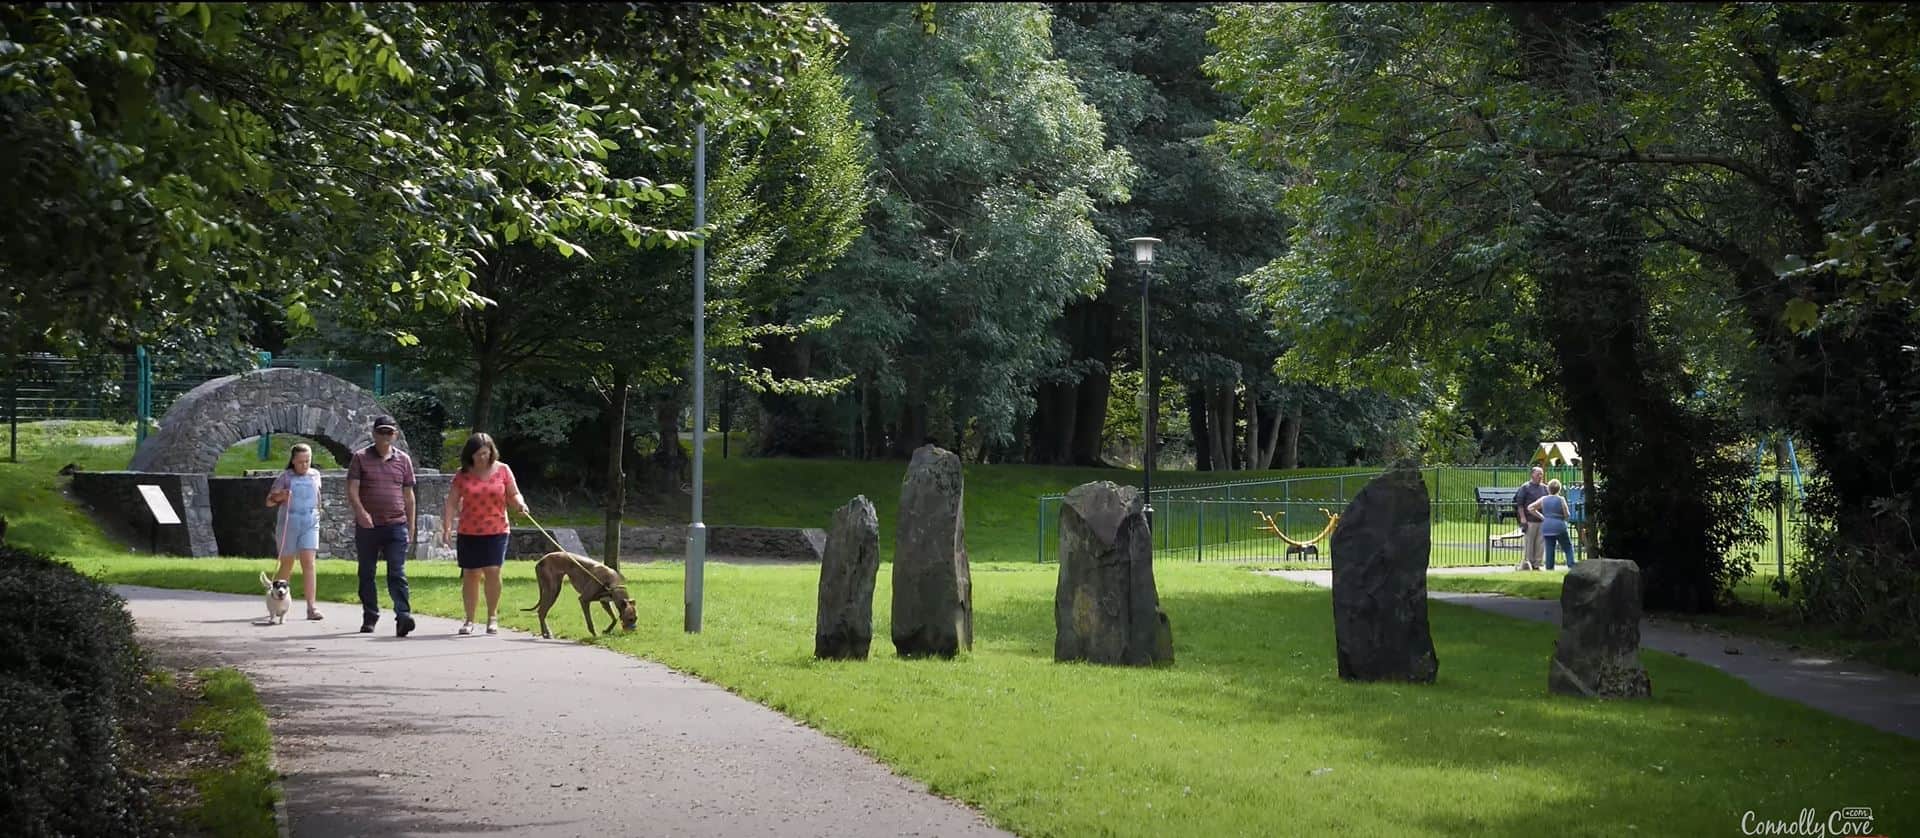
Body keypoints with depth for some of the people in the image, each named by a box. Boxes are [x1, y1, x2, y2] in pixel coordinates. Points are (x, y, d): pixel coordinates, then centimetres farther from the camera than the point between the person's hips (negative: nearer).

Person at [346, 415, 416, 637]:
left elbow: (408, 495, 15)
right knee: (366, 574, 9)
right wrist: (361, 512, -21)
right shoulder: (361, 458, 3)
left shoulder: (403, 460, 10)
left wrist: (411, 525, 13)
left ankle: (403, 615, -19)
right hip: (367, 526, 0)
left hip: (396, 526, 0)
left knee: (397, 573, -10)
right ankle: (369, 617, 19)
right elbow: (352, 490, -5)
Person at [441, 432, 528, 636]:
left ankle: (493, 617, 0)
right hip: (469, 533, 1)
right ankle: (469, 620, 12)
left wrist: (520, 504, -14)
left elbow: (513, 495, 8)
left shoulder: (502, 470, 3)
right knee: (470, 574, 2)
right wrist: (446, 526, -9)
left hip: (496, 531, -1)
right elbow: (452, 502, 2)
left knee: (492, 571, -11)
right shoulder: (462, 474, 3)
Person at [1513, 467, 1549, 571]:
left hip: (1542, 520, 5)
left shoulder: (1544, 488, 14)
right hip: (1530, 520, -5)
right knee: (1529, 543, -4)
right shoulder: (1525, 487, -1)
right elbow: (1519, 504, -5)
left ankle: (1536, 564, 9)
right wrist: (1523, 518, -12)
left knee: (1540, 543, 4)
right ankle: (1527, 563, 0)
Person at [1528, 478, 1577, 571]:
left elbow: (1530, 507, 8)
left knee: (1549, 549, 6)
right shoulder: (1561, 500, -6)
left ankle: (1549, 568, 1)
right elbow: (1567, 515, -6)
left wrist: (1540, 516, 12)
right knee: (1568, 548, 6)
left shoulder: (1543, 500, 5)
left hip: (1547, 527, 3)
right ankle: (1571, 566, -4)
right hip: (1559, 527, -3)